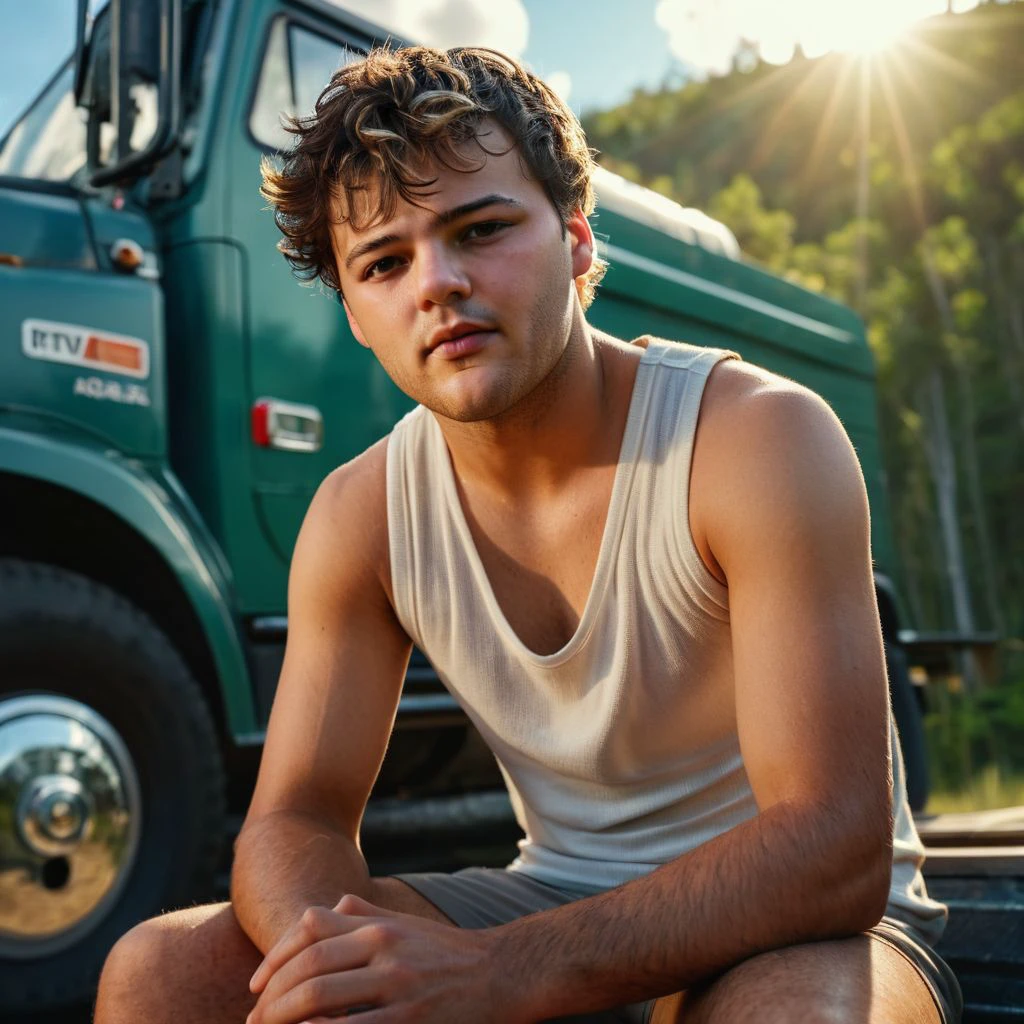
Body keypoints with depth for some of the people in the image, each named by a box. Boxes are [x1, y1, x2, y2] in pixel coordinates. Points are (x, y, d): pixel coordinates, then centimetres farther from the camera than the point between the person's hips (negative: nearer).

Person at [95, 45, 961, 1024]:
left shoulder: (761, 439, -21)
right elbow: (292, 821, -4)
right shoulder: (360, 513, -5)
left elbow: (835, 854, -27)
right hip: (558, 900, 3)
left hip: (801, 929, -2)